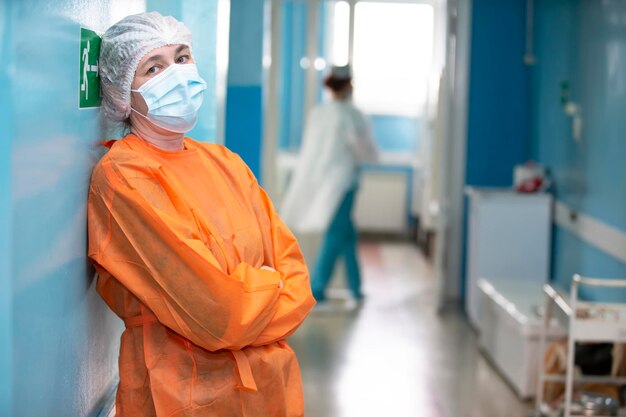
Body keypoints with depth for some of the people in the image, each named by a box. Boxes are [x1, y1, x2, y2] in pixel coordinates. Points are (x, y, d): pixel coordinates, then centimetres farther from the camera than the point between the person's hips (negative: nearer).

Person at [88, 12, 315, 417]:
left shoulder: (223, 161, 7)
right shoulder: (121, 178, -16)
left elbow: (294, 270, 1)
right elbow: (216, 314, -21)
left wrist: (248, 296, -16)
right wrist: (271, 283, -4)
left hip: (272, 383, 6)